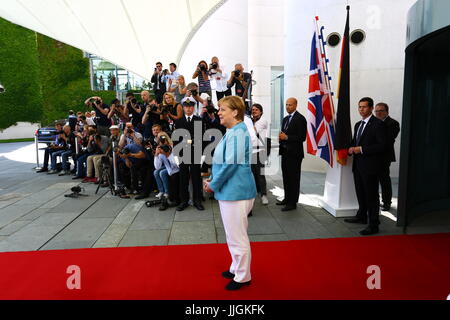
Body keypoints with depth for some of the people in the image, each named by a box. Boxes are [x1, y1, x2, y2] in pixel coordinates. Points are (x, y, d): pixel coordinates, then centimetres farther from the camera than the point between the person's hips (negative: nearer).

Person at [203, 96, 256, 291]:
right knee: (234, 234, 21)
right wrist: (212, 179, 9)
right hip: (230, 191, 10)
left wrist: (213, 185, -12)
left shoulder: (238, 133, -18)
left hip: (235, 192, -10)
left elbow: (230, 164, -23)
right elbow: (222, 161, 19)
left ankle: (243, 277, 20)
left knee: (237, 237, 3)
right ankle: (237, 268, 38)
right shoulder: (232, 132, 14)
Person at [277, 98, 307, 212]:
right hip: (285, 152, 8)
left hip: (294, 153, -8)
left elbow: (302, 137, -16)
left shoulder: (300, 119, -10)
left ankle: (292, 202, 6)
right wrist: (281, 137, 2)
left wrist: (286, 137, -19)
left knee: (293, 178, -2)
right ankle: (287, 198, 27)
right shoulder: (285, 119, 16)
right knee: (286, 177, 15)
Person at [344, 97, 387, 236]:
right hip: (358, 165, 8)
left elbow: (382, 145, -17)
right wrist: (351, 148, 3)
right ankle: (361, 216, 36)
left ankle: (373, 225, 6)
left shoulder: (378, 124, -11)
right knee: (360, 193, 20)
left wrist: (361, 149, -20)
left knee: (371, 195, -2)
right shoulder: (358, 124, 16)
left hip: (370, 166, -8)